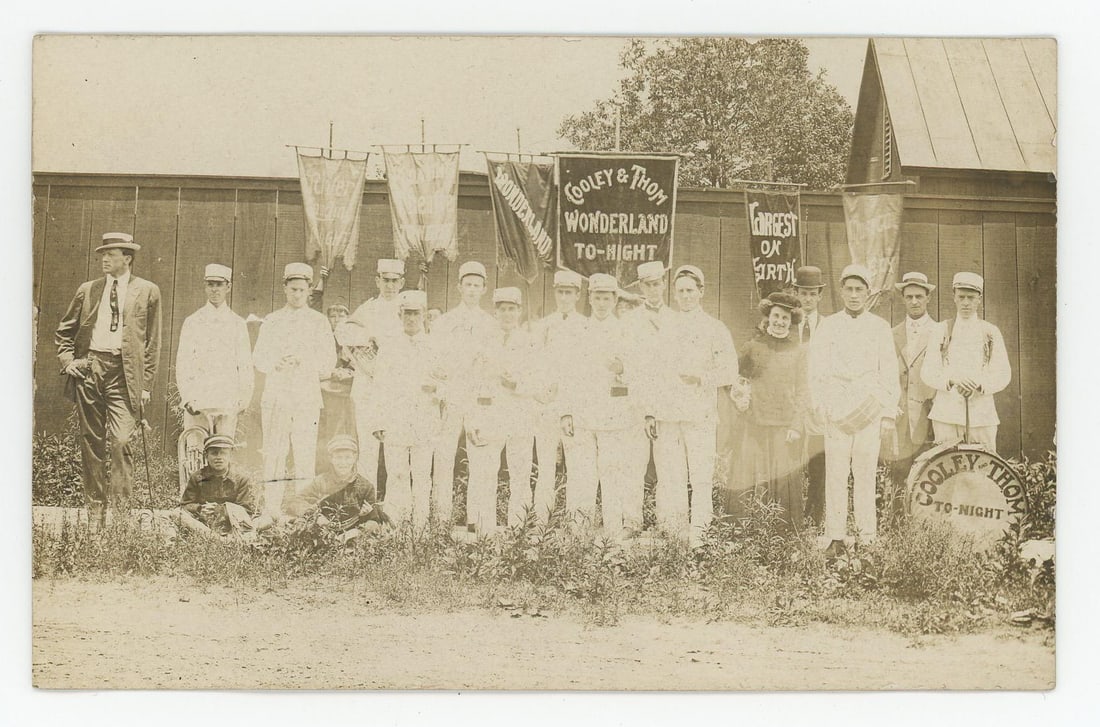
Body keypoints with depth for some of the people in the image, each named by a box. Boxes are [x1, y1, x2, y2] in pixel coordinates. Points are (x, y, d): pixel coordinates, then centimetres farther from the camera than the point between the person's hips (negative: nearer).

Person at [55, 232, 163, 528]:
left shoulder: (147, 291, 7)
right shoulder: (87, 290, 14)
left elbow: (153, 342, 5)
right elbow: (63, 331, 22)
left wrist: (146, 385, -1)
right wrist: (67, 360, 5)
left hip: (124, 372, -3)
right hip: (88, 368, 3)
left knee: (121, 441, -15)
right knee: (91, 444, 6)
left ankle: (119, 510, -6)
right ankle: (95, 512, 14)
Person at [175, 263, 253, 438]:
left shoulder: (238, 324, 11)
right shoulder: (192, 322, 9)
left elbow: (245, 365, 11)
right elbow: (182, 363, 5)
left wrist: (244, 399, 4)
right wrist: (187, 398, -5)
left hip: (228, 402, 1)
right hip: (197, 401, -1)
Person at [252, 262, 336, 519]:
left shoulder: (319, 321, 10)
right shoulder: (272, 322, 15)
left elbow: (328, 361, 5)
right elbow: (259, 358, 10)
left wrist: (302, 361, -11)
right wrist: (276, 363, -10)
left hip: (308, 395, -1)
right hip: (276, 395, 1)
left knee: (306, 453, -7)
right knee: (273, 452, -3)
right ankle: (271, 511, 0)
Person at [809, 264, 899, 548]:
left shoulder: (880, 327, 11)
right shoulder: (828, 326, 11)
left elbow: (889, 372, 9)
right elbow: (817, 370, 9)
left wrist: (889, 413, 3)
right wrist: (820, 405, -2)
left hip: (871, 408, 0)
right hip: (836, 409, 0)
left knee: (866, 470, -4)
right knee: (836, 471, -4)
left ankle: (868, 533, 3)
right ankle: (835, 534, 0)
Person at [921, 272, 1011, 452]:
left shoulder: (991, 332, 11)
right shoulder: (940, 331, 9)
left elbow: (1003, 374, 5)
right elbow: (927, 372, 3)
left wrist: (979, 385, -14)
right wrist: (952, 380, -17)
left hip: (982, 413, 1)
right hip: (946, 413, 0)